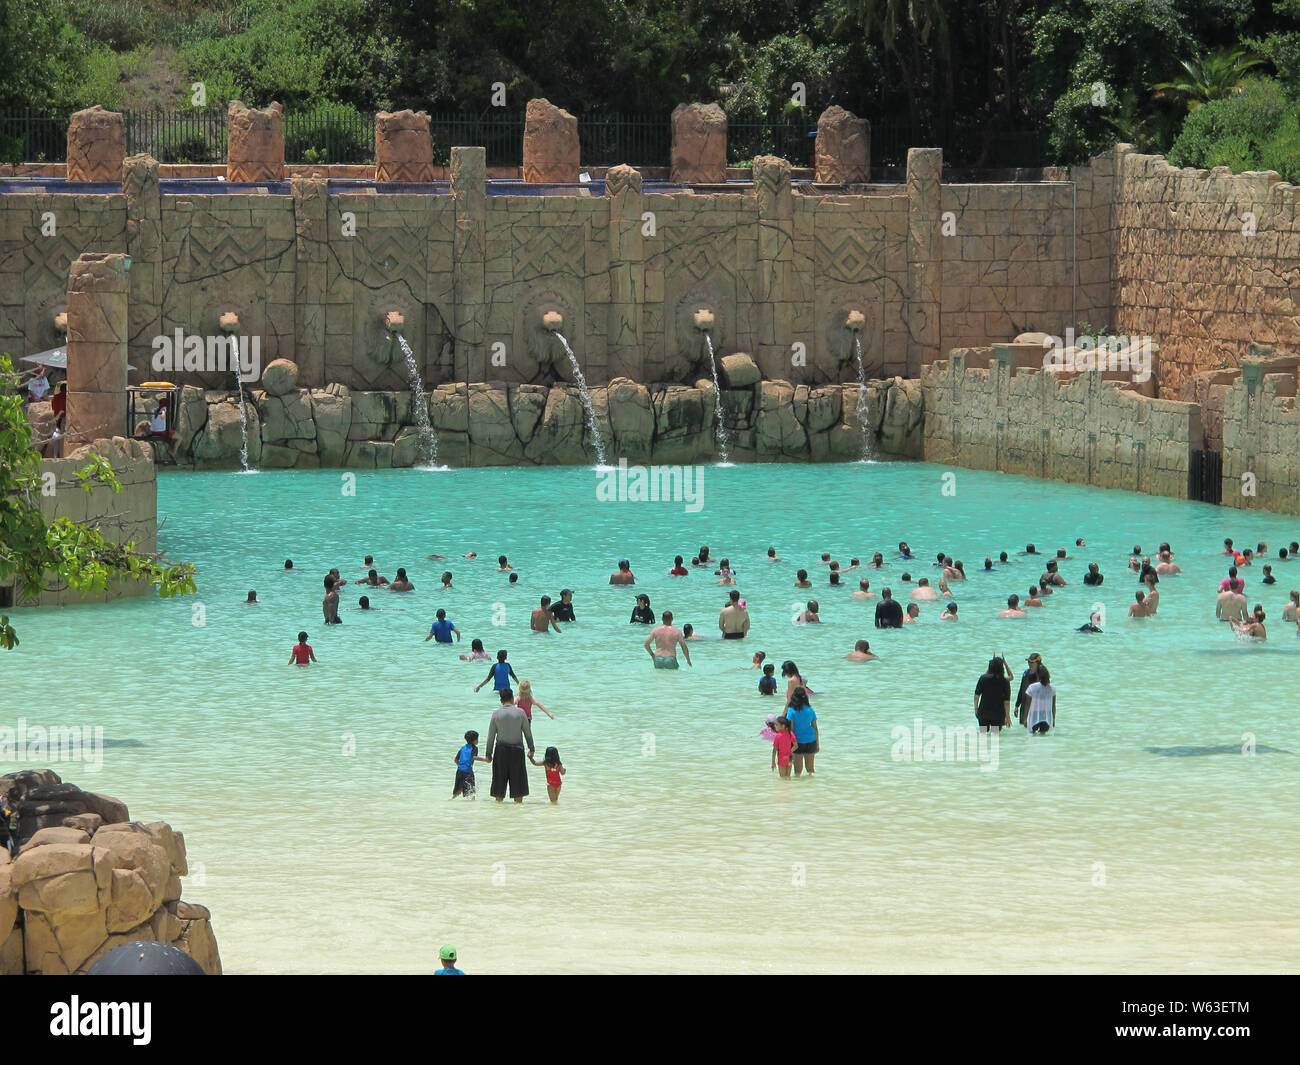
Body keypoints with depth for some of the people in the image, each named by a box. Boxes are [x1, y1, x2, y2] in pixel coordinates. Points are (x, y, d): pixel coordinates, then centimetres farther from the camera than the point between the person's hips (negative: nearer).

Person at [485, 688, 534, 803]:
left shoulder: (496, 714, -1)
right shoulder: (520, 713, -4)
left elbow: (491, 736, 1)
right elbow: (528, 733, 3)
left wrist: (488, 753, 8)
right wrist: (531, 749, 14)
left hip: (501, 750, 1)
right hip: (517, 750, -1)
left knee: (500, 778, 8)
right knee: (518, 779, 6)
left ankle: (499, 800, 7)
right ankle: (518, 801, 4)